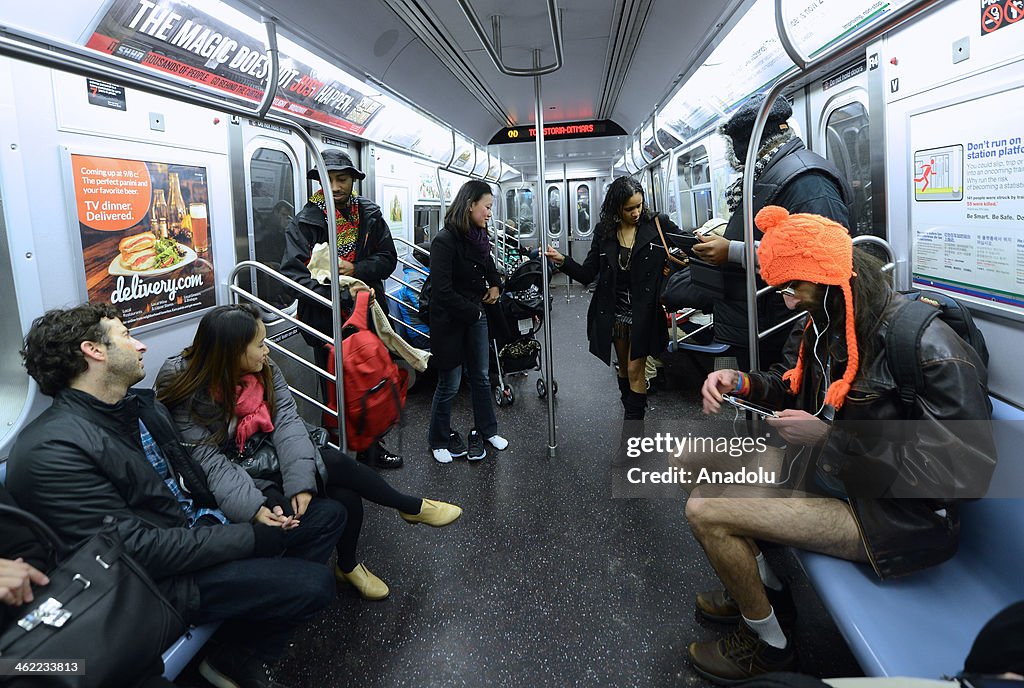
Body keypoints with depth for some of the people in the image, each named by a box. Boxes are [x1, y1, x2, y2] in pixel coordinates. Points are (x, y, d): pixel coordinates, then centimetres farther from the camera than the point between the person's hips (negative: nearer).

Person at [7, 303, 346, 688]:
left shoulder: (142, 404, 7)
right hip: (162, 580, -9)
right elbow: (136, 548, -24)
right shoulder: (51, 450, -20)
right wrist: (249, 537, -20)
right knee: (313, 584, -21)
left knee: (328, 515, 6)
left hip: (202, 527, 9)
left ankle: (246, 655, 10)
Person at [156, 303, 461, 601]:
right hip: (239, 474, -5)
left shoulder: (265, 370, -5)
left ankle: (348, 566, 8)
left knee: (346, 497, -18)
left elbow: (287, 421, -15)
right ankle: (412, 508, -2)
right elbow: (209, 461, -22)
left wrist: (301, 483, -29)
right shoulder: (188, 395, -19)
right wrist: (254, 508, -35)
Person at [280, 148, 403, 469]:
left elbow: (388, 259, 1)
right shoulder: (305, 221, -8)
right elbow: (293, 272, -19)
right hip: (328, 320, -4)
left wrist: (355, 270, -18)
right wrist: (341, 296, -30)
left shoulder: (370, 214, 4)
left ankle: (370, 446, 35)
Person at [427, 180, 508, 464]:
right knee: (449, 384, 5)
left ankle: (486, 430, 33)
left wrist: (495, 285, 4)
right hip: (450, 321, -7)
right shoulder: (445, 240, -20)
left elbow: (489, 267, 24)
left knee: (480, 377, 16)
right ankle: (439, 439, 24)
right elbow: (442, 291, -23)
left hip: (476, 316, 7)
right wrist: (473, 312, -14)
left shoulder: (478, 237, 4)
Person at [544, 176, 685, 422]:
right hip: (615, 311, 3)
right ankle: (630, 413, 33)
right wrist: (562, 261, -16)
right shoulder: (604, 231, 0)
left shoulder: (659, 226, -7)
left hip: (644, 312, -3)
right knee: (623, 368, 16)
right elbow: (587, 274, -1)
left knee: (635, 371, -2)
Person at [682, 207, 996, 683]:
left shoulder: (929, 348, -25)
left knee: (705, 513, -17)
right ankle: (764, 584, 21)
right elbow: (791, 383, 15)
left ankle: (768, 645, 9)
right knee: (697, 456, 7)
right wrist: (742, 383, -8)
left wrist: (829, 438, -27)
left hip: (893, 517, -9)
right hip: (827, 472, 9)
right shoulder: (827, 325, -2)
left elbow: (961, 473, -26)